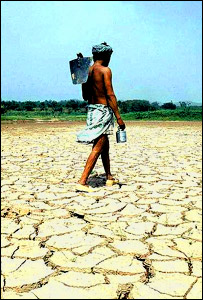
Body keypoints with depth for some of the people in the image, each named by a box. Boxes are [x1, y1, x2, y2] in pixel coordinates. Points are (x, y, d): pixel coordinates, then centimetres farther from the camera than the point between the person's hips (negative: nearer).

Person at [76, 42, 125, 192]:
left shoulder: (87, 71, 11)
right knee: (98, 148, -6)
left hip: (91, 109, 8)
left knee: (105, 145, 19)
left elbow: (85, 96, 14)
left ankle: (109, 178, 31)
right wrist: (118, 117, -14)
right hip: (103, 110, -8)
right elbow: (110, 95, -15)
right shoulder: (105, 70, -10)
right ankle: (82, 181, -10)